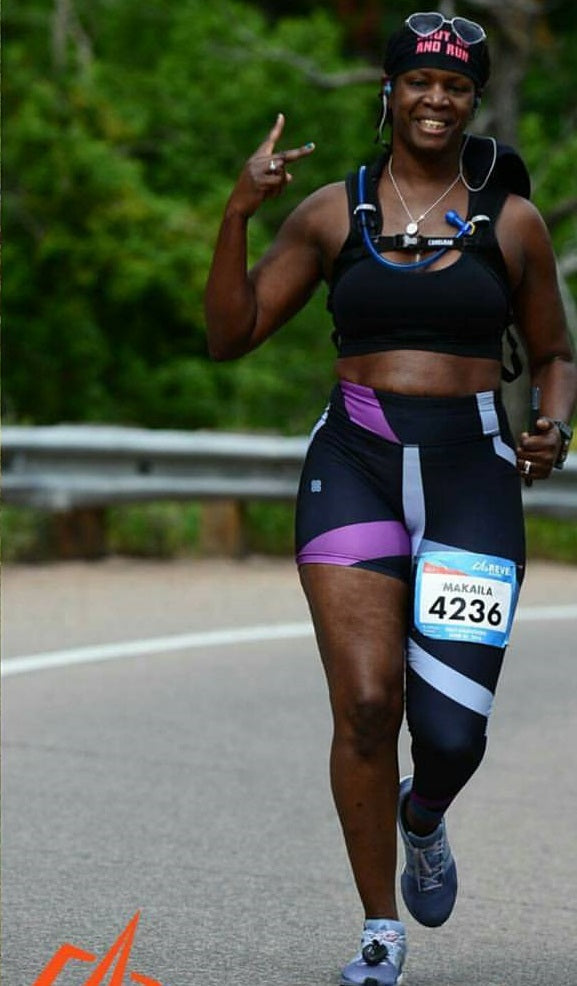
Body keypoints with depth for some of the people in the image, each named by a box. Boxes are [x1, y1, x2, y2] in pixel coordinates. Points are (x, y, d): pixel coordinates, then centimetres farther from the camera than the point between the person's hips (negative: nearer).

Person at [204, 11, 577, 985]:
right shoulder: (333, 212, 7)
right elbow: (231, 334, 5)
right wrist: (239, 212, -6)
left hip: (470, 474, 0)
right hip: (356, 466, 0)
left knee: (452, 731, -8)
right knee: (365, 705, -11)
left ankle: (423, 817, 31)